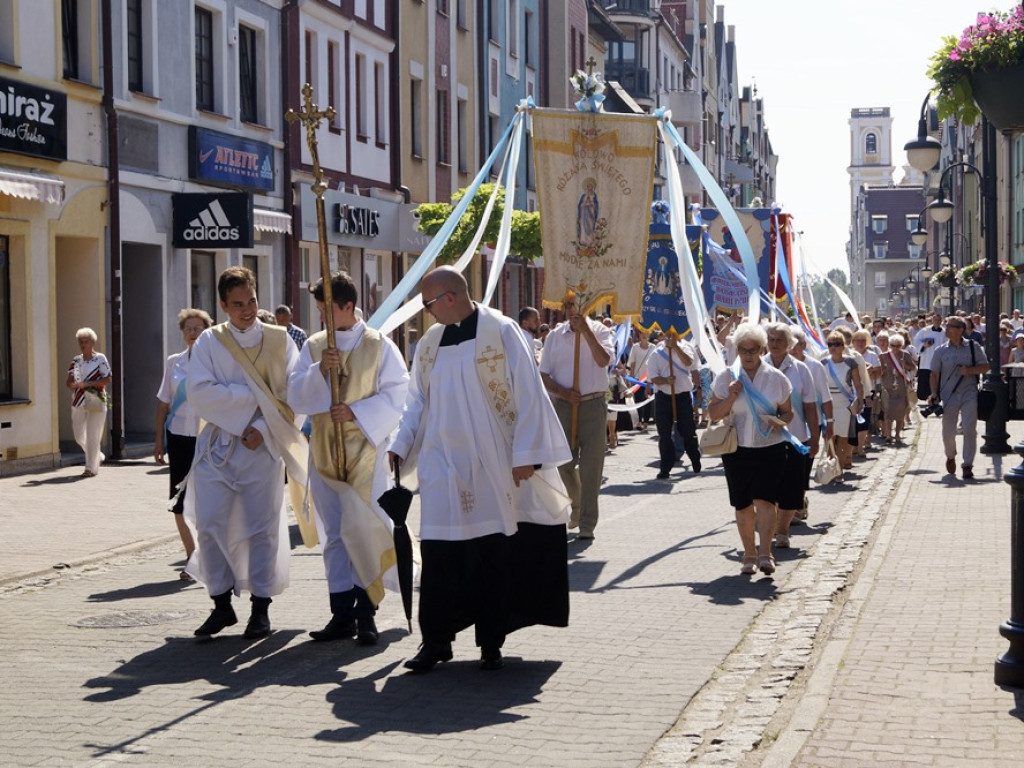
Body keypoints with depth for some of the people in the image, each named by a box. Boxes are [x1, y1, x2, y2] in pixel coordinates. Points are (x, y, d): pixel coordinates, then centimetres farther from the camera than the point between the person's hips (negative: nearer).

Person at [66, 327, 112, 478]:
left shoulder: (100, 358, -4)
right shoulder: (76, 360, 12)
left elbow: (108, 379, -10)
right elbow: (69, 381, 13)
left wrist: (87, 384, -17)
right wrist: (72, 384, -12)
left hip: (96, 402, -6)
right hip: (78, 402, 6)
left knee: (92, 436, -5)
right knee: (79, 436, 10)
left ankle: (91, 468, 1)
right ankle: (98, 457, 32)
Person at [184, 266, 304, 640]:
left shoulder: (280, 340, 4)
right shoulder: (208, 342, 3)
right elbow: (199, 391, -10)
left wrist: (264, 428, -14)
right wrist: (255, 396, -12)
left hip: (262, 446, -1)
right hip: (217, 445, 1)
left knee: (262, 528, 0)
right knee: (210, 526, -3)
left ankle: (261, 609, 9)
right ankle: (222, 605, 8)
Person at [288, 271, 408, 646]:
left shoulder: (379, 346, -1)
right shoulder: (313, 346, 9)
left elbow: (396, 394, -6)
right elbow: (295, 396, 2)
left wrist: (356, 412, -17)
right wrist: (319, 370, -15)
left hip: (365, 447, -4)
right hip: (324, 450, 4)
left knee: (361, 529, -10)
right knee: (334, 534, 6)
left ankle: (366, 610, 1)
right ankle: (342, 613, 11)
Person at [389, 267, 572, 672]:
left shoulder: (501, 331, -5)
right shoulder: (430, 342, 10)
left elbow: (527, 394, -7)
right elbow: (418, 400, 16)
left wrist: (526, 454, -11)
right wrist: (400, 446, 4)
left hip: (491, 464, -3)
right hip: (443, 464, 3)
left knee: (494, 555, 3)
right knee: (438, 551, -3)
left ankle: (491, 643, 12)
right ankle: (435, 639, 5)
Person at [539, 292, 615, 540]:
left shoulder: (599, 331, 1)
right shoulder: (555, 335, 7)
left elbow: (603, 360, -18)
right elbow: (544, 375, 6)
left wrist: (585, 330, -19)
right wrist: (564, 393, -10)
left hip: (593, 405, -3)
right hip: (563, 405, 3)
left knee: (591, 467, -4)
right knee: (564, 464, 8)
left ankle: (587, 524, 2)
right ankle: (577, 506, 34)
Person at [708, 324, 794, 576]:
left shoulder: (776, 378, 3)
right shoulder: (726, 378, 3)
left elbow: (787, 412, 10)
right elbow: (714, 414, 4)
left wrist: (780, 422, -13)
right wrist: (731, 397, -13)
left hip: (770, 448, -2)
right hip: (737, 449, 2)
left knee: (764, 500, -14)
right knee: (743, 506, 7)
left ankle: (765, 554, -16)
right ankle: (749, 555, 19)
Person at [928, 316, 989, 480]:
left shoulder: (973, 347, 3)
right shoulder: (941, 350, 5)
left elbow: (985, 366, 4)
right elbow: (935, 374, 7)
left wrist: (969, 370, -14)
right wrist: (934, 394, -4)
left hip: (969, 394, -1)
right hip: (948, 395, 2)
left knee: (969, 429, -11)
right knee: (948, 432, 7)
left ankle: (967, 465, -5)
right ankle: (950, 457, 37)